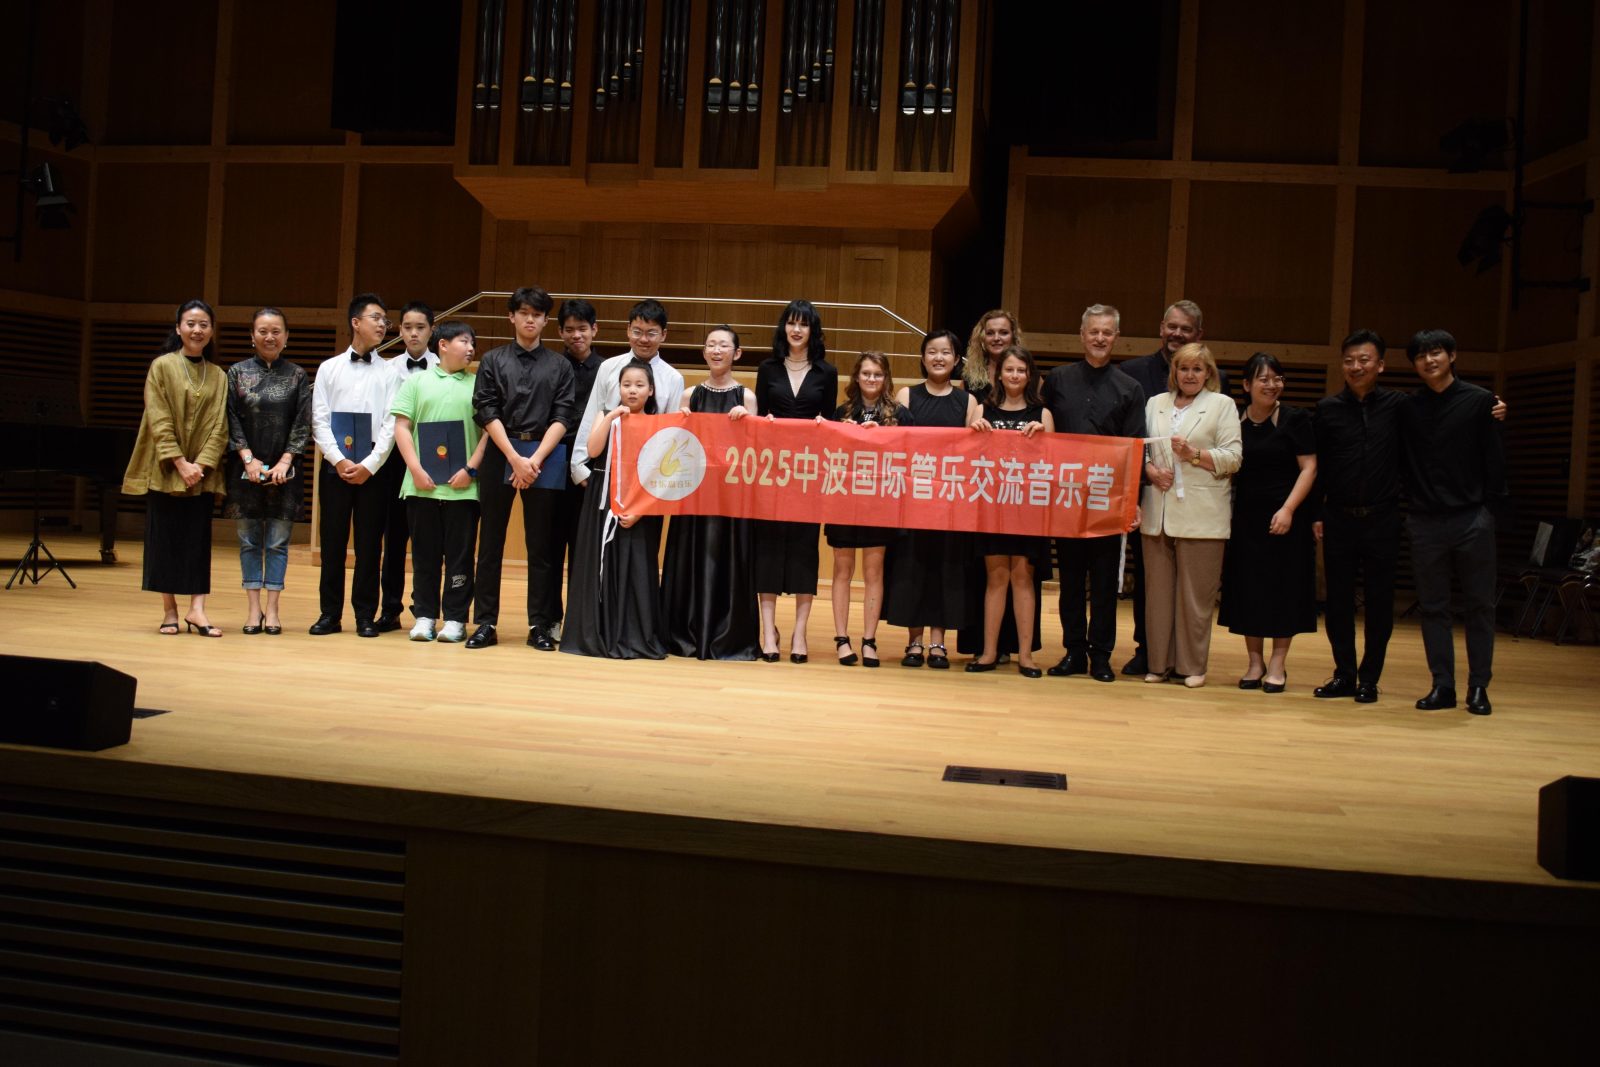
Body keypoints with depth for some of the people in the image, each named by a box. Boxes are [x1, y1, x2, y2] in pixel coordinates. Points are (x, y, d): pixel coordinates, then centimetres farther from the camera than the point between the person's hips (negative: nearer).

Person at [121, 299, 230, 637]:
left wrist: (201, 463, -12)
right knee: (165, 536, 1)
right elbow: (158, 420, -7)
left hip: (202, 471, 2)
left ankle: (196, 609, -5)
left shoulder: (218, 377, 8)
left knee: (198, 538, -2)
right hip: (164, 469, -2)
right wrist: (179, 462, -15)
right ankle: (169, 610, 7)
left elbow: (219, 425, 2)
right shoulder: (162, 367, 0)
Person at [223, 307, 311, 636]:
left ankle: (272, 609, 6)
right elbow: (231, 420, 1)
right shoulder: (237, 372, 5)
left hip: (283, 470, -1)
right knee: (249, 540, 4)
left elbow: (302, 424, 0)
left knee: (278, 541, 1)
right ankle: (253, 609, 10)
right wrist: (248, 458, -10)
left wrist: (285, 463, -9)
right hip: (246, 468, 1)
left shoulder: (298, 377, 5)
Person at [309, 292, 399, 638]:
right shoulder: (329, 368, 7)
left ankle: (366, 615, 10)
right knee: (332, 541, 5)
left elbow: (391, 424, -1)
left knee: (369, 543, 3)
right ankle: (330, 613, 13)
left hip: (372, 470, -1)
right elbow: (319, 420, 2)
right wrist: (339, 460, -9)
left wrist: (369, 465, -10)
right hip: (335, 466, 1)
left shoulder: (389, 373, 4)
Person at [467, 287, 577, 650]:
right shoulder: (492, 360, 6)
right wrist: (515, 458, -12)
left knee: (541, 545, 3)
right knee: (490, 541, 3)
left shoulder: (559, 365, 8)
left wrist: (535, 460, -12)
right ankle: (486, 622, 8)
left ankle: (539, 624, 8)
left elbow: (561, 417, 1)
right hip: (499, 454, 0)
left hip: (543, 457, 0)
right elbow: (487, 413, -2)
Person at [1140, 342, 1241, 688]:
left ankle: (1192, 666, 8)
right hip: (1158, 512, 3)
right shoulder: (1155, 404, 18)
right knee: (1158, 590, 5)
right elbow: (1140, 448, 13)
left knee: (1195, 594, -1)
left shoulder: (1222, 405, 6)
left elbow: (1233, 458, -1)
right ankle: (1159, 662, 14)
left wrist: (1194, 454, -14)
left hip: (1200, 515, -3)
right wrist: (1150, 470, -7)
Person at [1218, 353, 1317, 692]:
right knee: (1247, 587, 5)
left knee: (1284, 586, 2)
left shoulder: (1295, 419, -3)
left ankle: (1278, 664, 11)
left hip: (1285, 517, -3)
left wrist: (1288, 509, -16)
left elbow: (1309, 467, -7)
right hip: (1246, 516, 3)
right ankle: (1254, 662, 17)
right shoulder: (1234, 423, 3)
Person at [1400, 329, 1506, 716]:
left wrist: (1488, 507, -3)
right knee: (1433, 606, 5)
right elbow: (1400, 463, 7)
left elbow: (1495, 459, 0)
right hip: (1425, 521, 2)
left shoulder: (1480, 401, 0)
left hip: (1472, 519, -2)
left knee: (1479, 605, 4)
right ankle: (1443, 686, 11)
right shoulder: (1407, 408, 5)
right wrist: (1408, 505, 0)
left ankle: (1478, 687, 11)